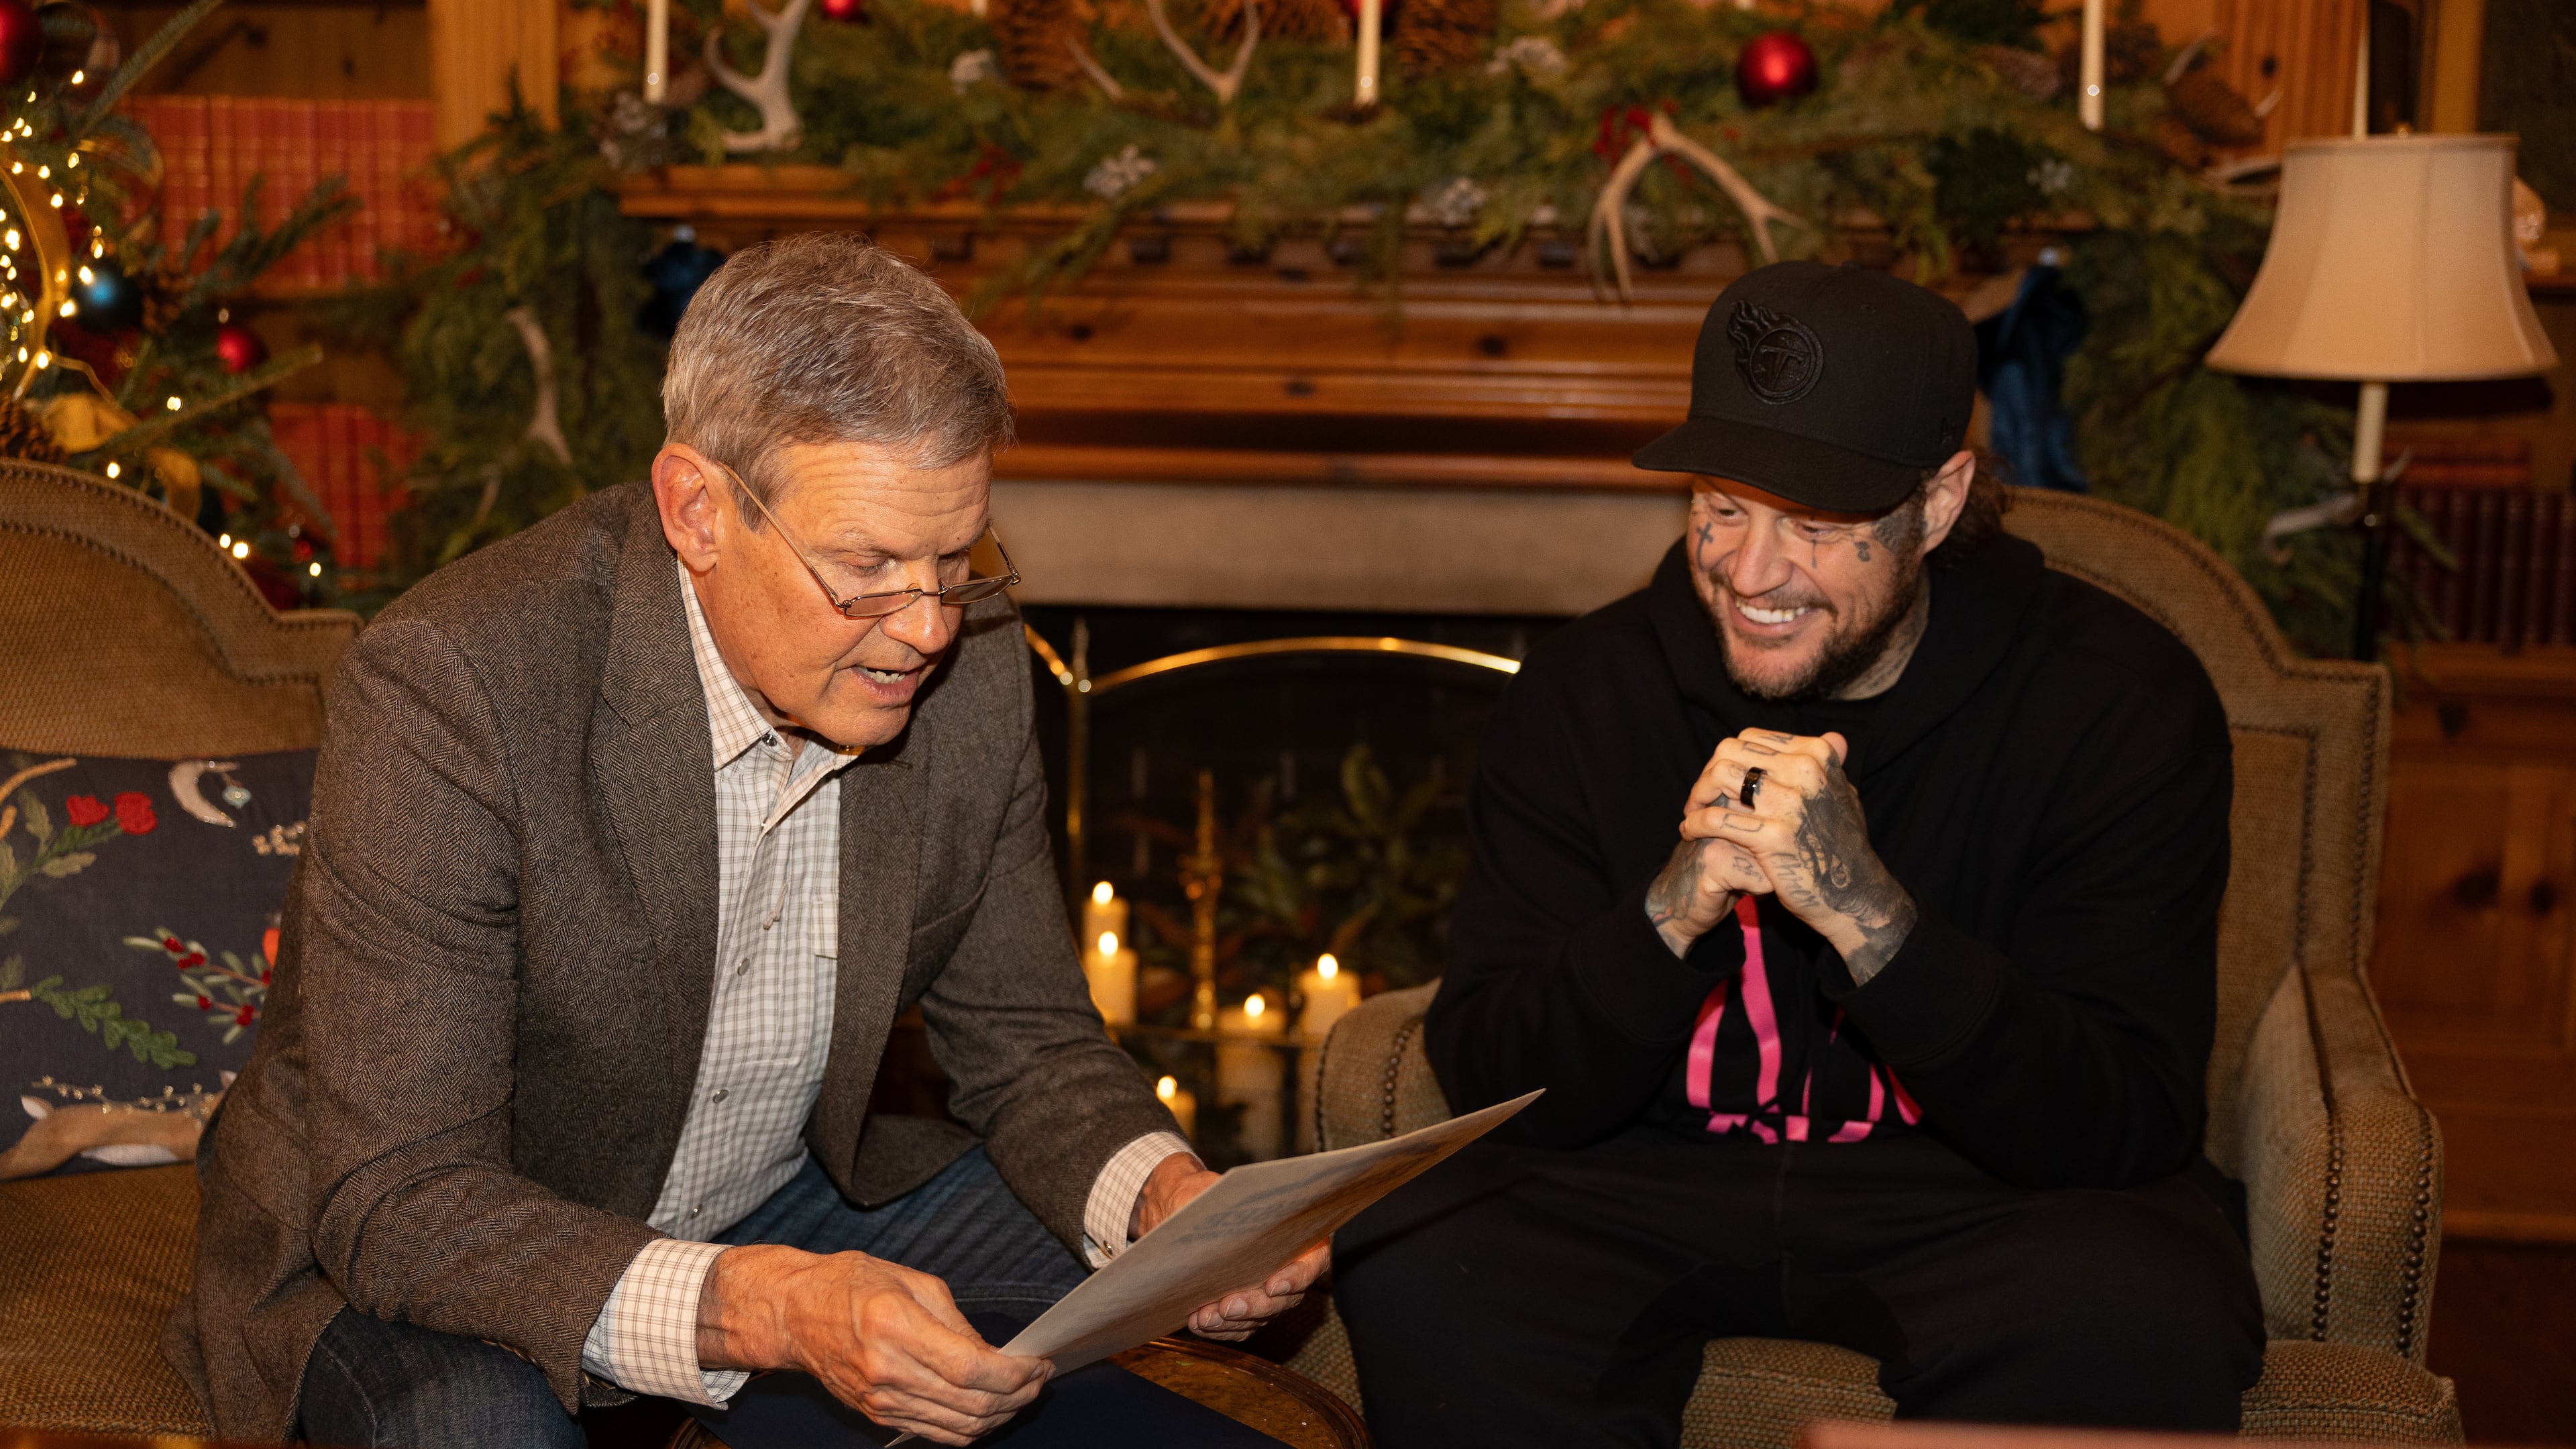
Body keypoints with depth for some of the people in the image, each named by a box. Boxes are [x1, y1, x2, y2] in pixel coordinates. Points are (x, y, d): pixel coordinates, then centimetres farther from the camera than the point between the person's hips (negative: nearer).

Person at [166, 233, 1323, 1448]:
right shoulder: (449, 692, -30)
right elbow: (399, 1207, -30)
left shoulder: (965, 668, -12)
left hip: (781, 1198, 6)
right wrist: (768, 1312, -45)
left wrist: (1172, 1201, -23)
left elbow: (1028, 1044, 0)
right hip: (411, 1253, -6)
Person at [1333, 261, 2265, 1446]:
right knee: (1408, 1259, -27)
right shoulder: (1585, 690, -4)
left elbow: (2128, 1128, -17)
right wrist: (1673, 911, -25)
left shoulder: (2119, 699, -10)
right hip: (1650, 1189, 2)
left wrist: (1863, 909, -30)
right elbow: (1487, 1081, -6)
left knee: (2137, 1313, -35)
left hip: (1986, 1203, -1)